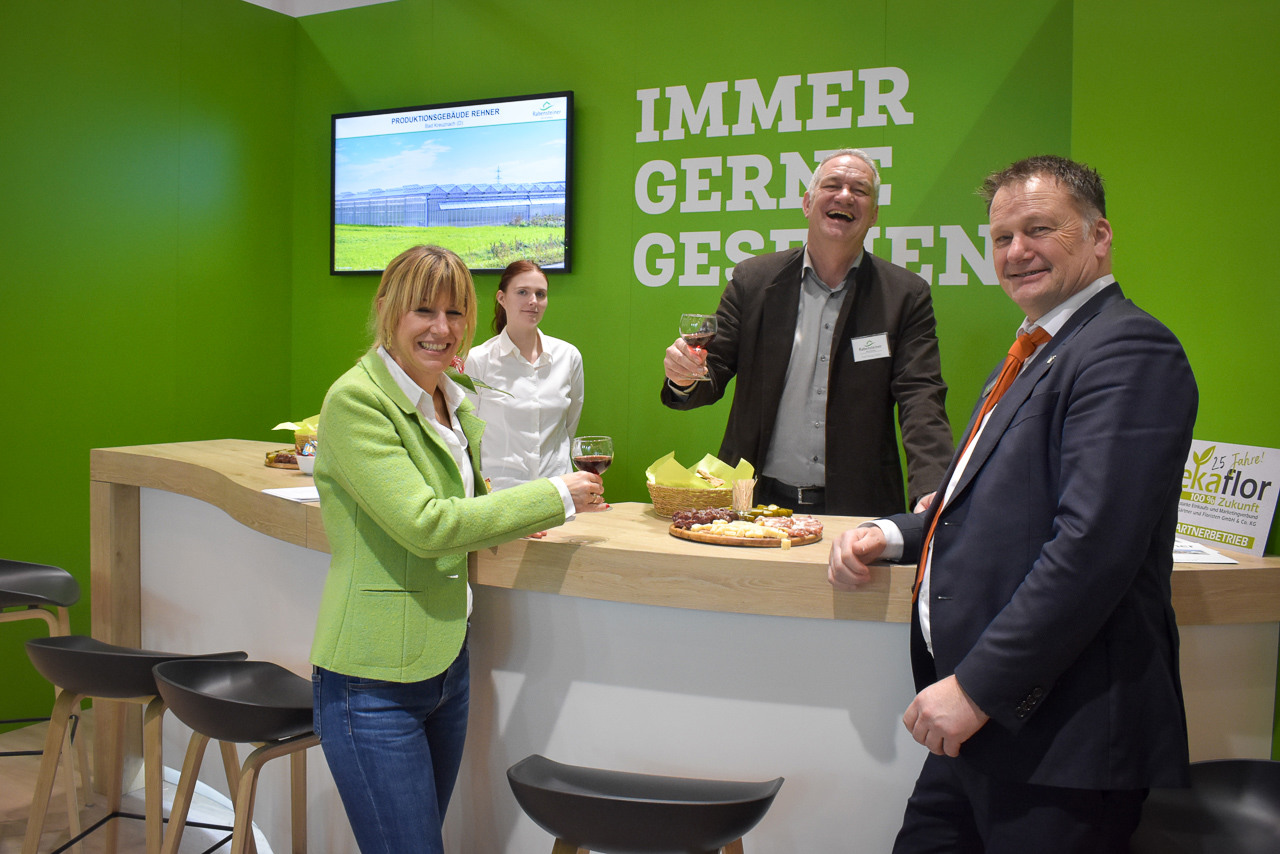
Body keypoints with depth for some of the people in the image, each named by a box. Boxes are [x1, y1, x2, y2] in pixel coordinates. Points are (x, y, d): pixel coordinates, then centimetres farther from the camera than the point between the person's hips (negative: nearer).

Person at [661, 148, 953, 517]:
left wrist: (933, 494, -19)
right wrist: (686, 378, -18)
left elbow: (922, 400, -3)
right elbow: (715, 371, 7)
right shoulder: (752, 278, 7)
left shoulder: (906, 295, 4)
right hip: (759, 500, 1)